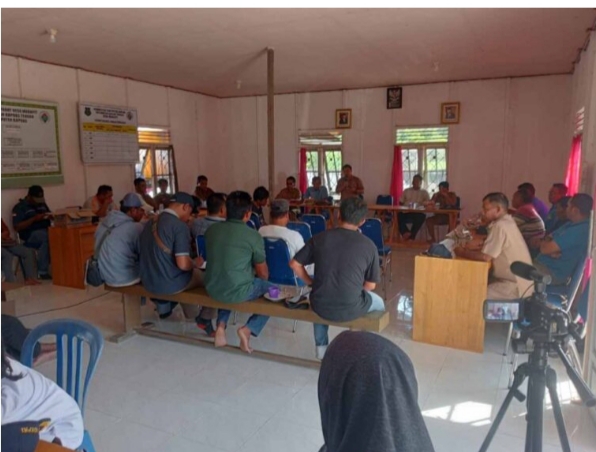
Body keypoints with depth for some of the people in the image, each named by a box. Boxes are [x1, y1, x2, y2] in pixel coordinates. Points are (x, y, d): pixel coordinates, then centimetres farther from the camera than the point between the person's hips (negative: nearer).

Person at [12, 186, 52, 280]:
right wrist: (34, 219, -15)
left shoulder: (42, 204, 21)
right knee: (46, 237, -39)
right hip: (30, 235, -5)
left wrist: (51, 216, 1)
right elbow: (17, 227, -6)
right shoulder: (19, 207, 3)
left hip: (46, 231, 6)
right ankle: (42, 272, -33)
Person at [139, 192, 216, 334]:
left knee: (193, 272, 32)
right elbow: (183, 264, -26)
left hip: (148, 282, 8)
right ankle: (205, 319, 24)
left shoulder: (150, 223, 4)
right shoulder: (180, 226, -20)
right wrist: (195, 263, -4)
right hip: (170, 283, -8)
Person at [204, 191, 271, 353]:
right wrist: (258, 276, 23)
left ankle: (221, 326, 17)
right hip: (238, 292, -5)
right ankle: (248, 329, 1)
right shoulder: (253, 235, -12)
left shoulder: (211, 230, 2)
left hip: (212, 289, 5)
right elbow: (263, 274, -2)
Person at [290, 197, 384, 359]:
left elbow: (294, 264, 3)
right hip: (350, 310, -2)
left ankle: (321, 347, 45)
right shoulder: (369, 245, -8)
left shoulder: (320, 238, -3)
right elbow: (370, 285, -1)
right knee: (378, 303, 30)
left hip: (320, 306, 2)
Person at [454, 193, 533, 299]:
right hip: (514, 281, 9)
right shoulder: (506, 222, 10)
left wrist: (463, 253, -10)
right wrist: (479, 245, -3)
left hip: (516, 287, -9)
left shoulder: (500, 225, -19)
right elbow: (491, 249, 15)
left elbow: (486, 257, -24)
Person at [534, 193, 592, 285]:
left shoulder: (579, 231, -22)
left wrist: (542, 242, 1)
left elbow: (545, 249, -24)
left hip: (554, 273, -10)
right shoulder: (573, 224, 12)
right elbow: (549, 238, 13)